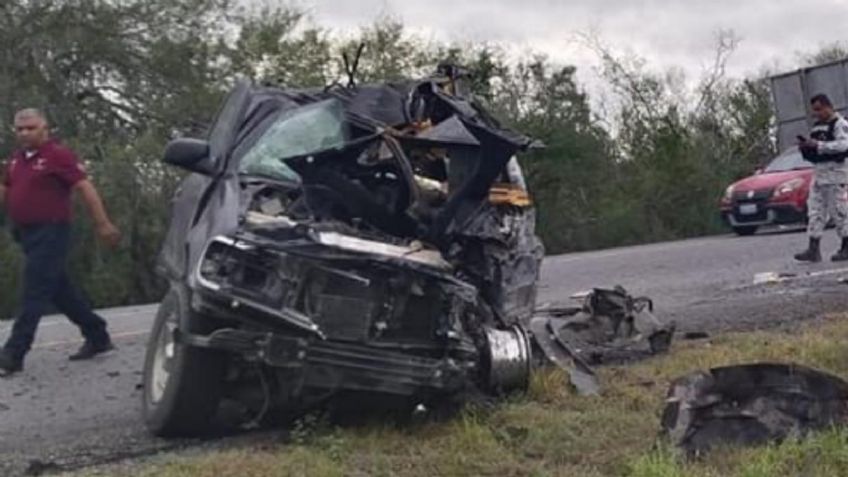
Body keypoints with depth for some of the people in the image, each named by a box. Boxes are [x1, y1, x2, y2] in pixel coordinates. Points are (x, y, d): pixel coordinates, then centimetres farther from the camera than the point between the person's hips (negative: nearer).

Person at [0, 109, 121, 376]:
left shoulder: (58, 155, -10)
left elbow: (85, 189, -14)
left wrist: (103, 224, -17)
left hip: (51, 233, -9)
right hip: (28, 234, 9)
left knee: (35, 293, -9)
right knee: (60, 291, 15)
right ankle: (97, 336, 26)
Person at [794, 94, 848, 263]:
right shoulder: (816, 127, 20)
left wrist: (818, 145, -22)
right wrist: (805, 146, 3)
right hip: (818, 172, 8)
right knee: (815, 211, 2)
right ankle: (813, 250, 0)